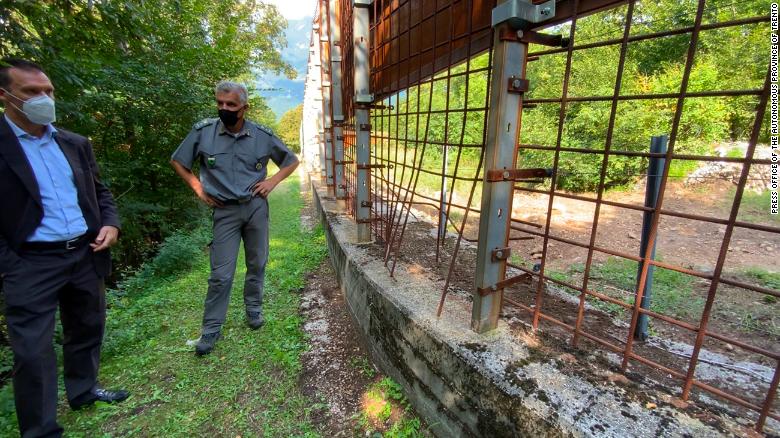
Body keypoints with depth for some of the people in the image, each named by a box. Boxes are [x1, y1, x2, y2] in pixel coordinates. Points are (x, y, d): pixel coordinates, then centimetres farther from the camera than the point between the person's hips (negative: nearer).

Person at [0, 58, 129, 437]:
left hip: (86, 255, 5)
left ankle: (83, 390, 40)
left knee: (87, 329, 19)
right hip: (32, 264, -4)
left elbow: (99, 190, 15)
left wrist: (111, 223, -3)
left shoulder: (75, 144, 8)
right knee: (33, 352, 3)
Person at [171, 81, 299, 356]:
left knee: (257, 264, 12)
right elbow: (177, 161, 11)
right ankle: (211, 328, 16)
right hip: (224, 210, -1)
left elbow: (292, 161, 10)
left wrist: (273, 181, -3)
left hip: (256, 207, 1)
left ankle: (254, 309, 33)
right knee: (221, 273, 0)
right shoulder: (203, 131, -4)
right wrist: (198, 188, 1)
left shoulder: (262, 135, -2)